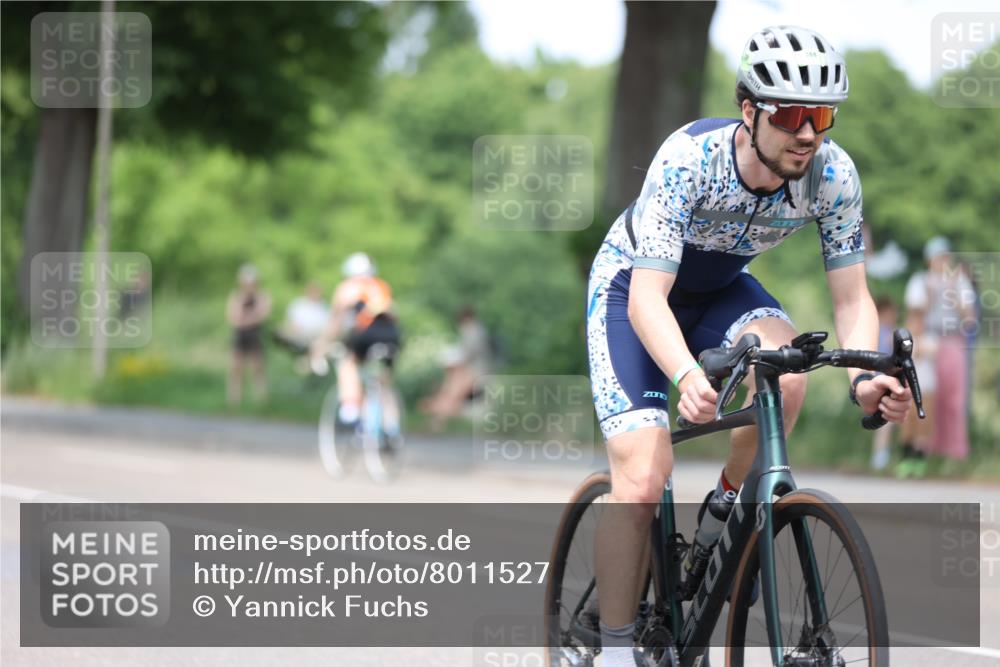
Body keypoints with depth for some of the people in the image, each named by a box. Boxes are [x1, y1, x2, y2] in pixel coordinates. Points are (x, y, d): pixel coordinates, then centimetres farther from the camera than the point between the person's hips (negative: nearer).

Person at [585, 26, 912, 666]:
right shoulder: (688, 158, -35)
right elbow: (649, 297, -39)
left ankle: (723, 511, -6)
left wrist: (865, 377, -38)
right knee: (642, 481, -18)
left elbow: (852, 297, -17)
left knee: (786, 373, -31)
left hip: (721, 288, 4)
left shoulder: (833, 174, -23)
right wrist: (689, 377, -58)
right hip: (634, 286, -3)